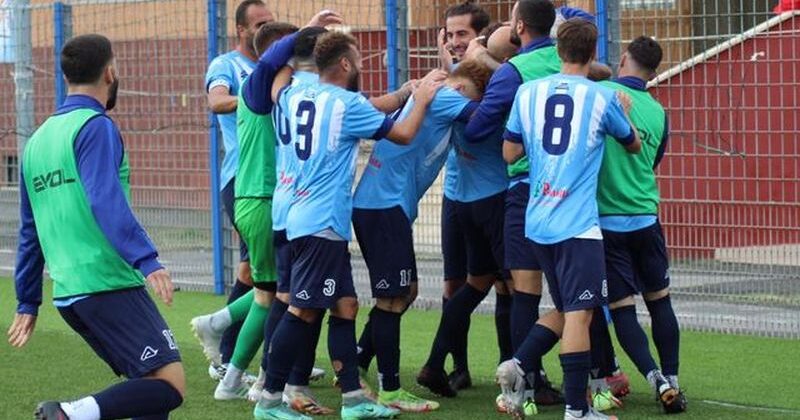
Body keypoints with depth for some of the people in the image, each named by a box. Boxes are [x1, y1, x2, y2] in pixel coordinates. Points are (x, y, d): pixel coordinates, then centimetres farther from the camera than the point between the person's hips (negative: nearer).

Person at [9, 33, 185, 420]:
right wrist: (147, 261, -27)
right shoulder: (95, 127, -5)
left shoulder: (37, 140, 18)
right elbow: (106, 202, -20)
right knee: (170, 384, -13)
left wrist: (27, 304, 28)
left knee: (149, 387, 15)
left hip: (68, 296, 9)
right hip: (110, 285, -8)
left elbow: (30, 231, 23)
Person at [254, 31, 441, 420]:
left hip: (304, 219, 9)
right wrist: (421, 101, 14)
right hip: (324, 223, -9)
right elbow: (403, 134, -3)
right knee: (304, 311, -8)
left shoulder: (295, 97, 10)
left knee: (345, 306, 9)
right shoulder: (348, 104, -10)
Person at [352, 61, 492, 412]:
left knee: (405, 291, 17)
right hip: (384, 207, -10)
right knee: (393, 298, -4)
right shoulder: (442, 99, -12)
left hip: (375, 206, 10)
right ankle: (389, 391, 1)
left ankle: (355, 369, 21)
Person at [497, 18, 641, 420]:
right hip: (578, 223, -5)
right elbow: (633, 144, 16)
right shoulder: (602, 97, -1)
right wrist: (624, 112, 34)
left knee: (564, 309, 18)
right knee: (579, 312, -5)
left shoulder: (528, 92, 7)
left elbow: (509, 153, 12)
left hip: (537, 222, 5)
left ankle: (517, 365, 0)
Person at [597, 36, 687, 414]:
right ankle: (672, 381, 12)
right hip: (645, 219, 3)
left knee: (622, 308, 2)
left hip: (604, 221, -3)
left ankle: (658, 381, -13)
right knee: (659, 302, 14)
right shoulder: (658, 113, 6)